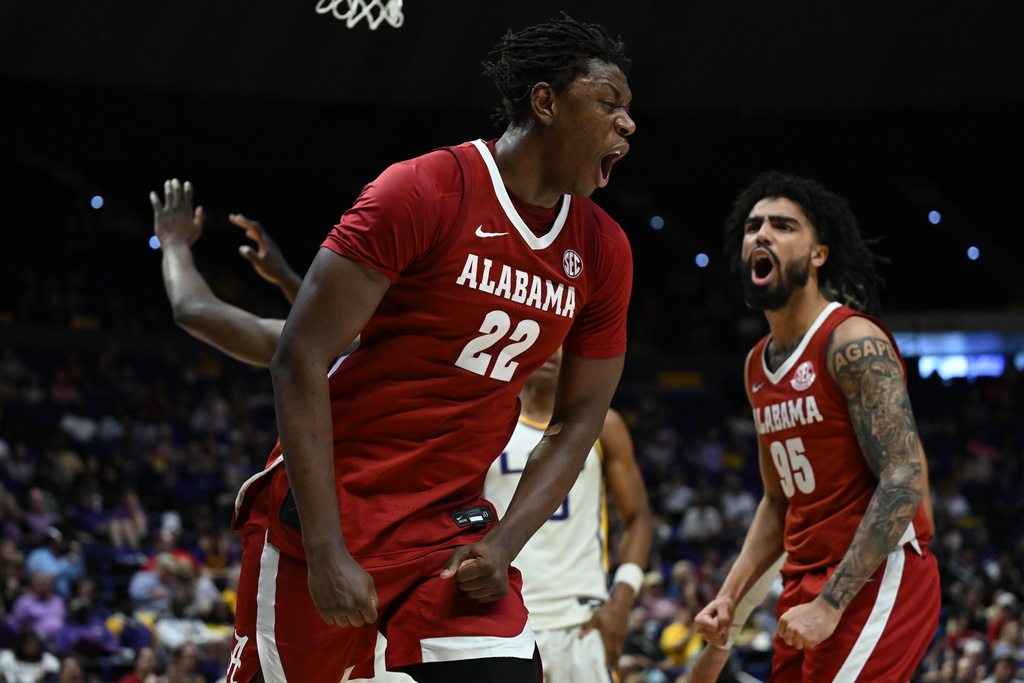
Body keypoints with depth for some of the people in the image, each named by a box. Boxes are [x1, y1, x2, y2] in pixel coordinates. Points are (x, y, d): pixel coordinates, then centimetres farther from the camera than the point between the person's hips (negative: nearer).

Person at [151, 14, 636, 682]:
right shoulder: (423, 191, -14)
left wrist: (501, 547, -5)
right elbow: (300, 362, -16)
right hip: (327, 505, -5)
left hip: (450, 522, 5)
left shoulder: (603, 251, 4)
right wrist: (325, 551, -20)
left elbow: (578, 421, 11)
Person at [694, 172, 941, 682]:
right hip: (807, 580, 9)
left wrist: (831, 602, -24)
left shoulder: (853, 342, -13)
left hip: (876, 579, -9)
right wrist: (729, 596, 10)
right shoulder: (758, 365, 14)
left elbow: (903, 482, -21)